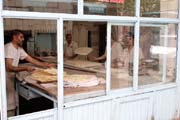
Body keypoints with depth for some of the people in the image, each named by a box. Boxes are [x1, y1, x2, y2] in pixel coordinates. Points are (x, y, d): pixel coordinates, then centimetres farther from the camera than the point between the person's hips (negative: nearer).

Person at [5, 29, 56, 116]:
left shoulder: (19, 49, 7)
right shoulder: (9, 48, -19)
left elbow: (31, 60, 9)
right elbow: (8, 67, -26)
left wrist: (46, 65, 3)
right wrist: (25, 68, -32)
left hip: (11, 77, 8)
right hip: (6, 77, -8)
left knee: (13, 103, 13)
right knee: (9, 105, -3)